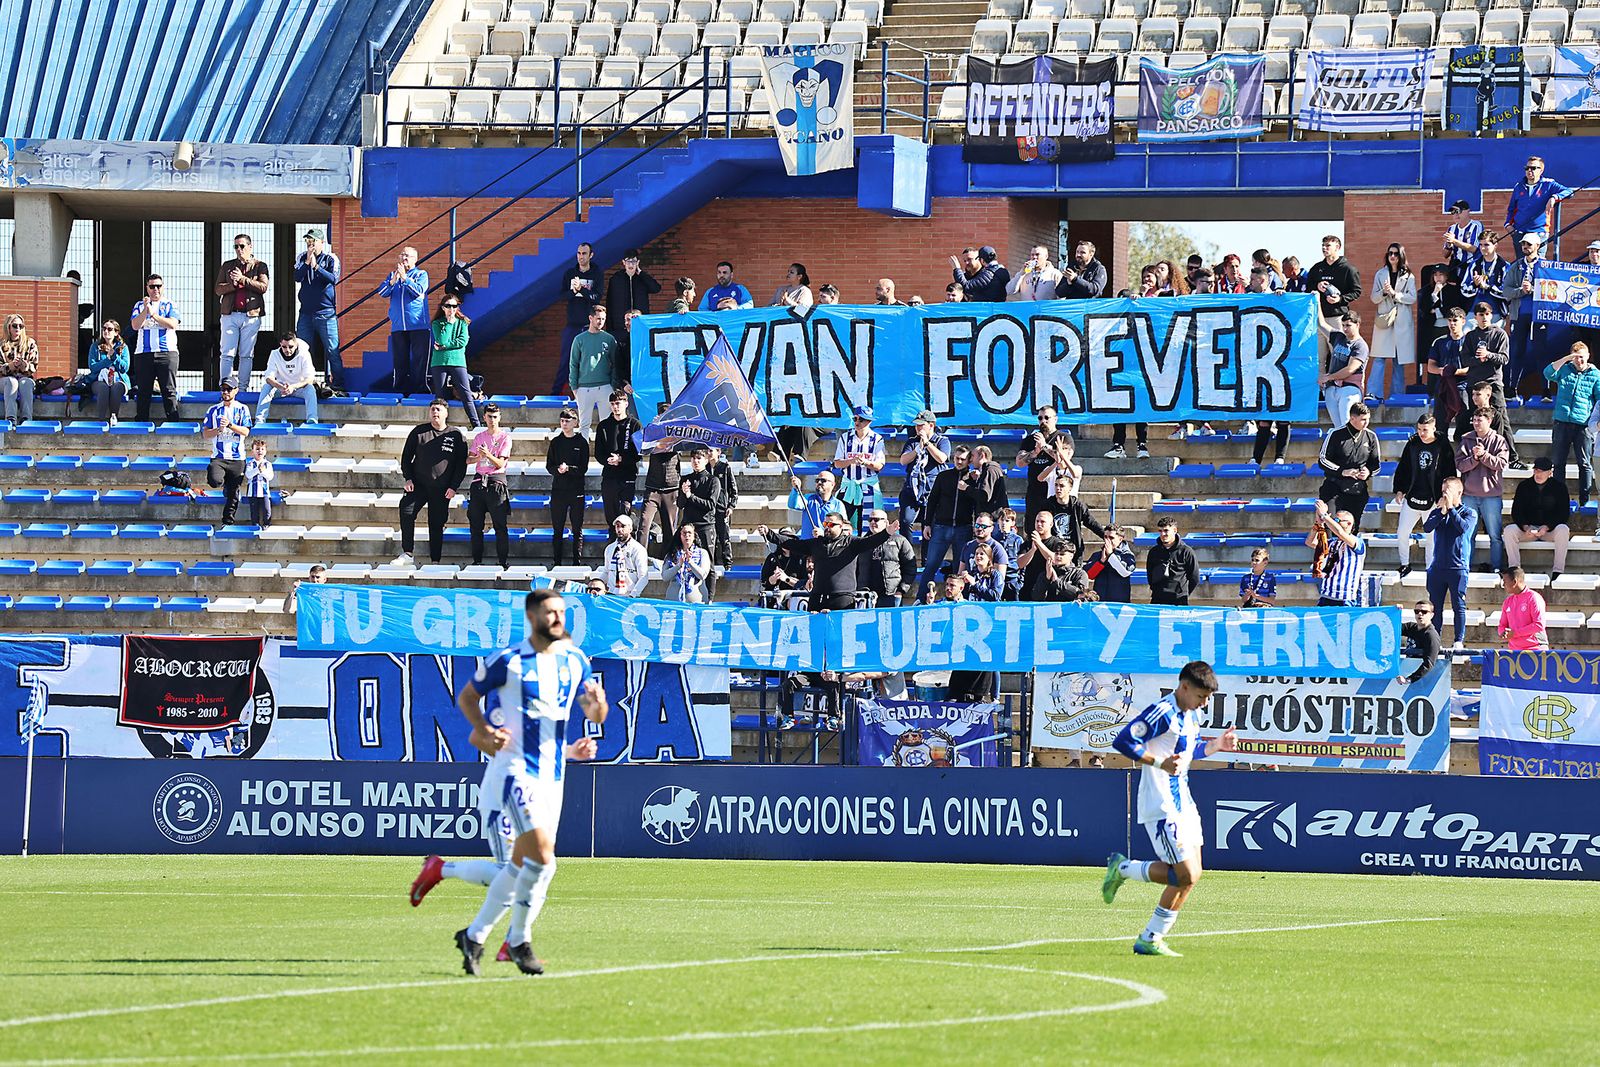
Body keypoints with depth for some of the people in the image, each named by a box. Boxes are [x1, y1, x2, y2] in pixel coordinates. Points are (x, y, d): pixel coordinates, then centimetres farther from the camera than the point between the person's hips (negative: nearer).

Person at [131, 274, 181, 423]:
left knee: (169, 391, -6)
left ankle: (173, 422, -7)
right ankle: (141, 423, 4)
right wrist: (145, 310, -12)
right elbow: (135, 325, 2)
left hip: (167, 353, -2)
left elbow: (173, 324, -6)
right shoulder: (139, 306, 15)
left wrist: (154, 315, -12)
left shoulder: (169, 305, 10)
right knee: (143, 392, 2)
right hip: (143, 353, 2)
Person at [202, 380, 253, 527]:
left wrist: (229, 424, -20)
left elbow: (245, 432, -6)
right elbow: (205, 434, 5)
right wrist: (219, 429, -13)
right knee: (215, 481, -26)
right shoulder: (213, 410, 8)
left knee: (233, 495, 1)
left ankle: (228, 522, 13)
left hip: (237, 458, 0)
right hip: (218, 457, 0)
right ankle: (225, 485, 10)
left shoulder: (242, 410, 6)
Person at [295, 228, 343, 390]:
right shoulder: (302, 258, 9)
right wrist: (307, 263, -14)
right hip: (306, 312, 4)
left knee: (332, 350, -7)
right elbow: (297, 277, -2)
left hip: (326, 312, -4)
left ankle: (338, 384, -5)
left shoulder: (330, 259, 0)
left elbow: (334, 279, -13)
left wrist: (316, 267, -19)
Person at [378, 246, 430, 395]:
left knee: (419, 360, -7)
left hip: (418, 325, -3)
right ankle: (400, 390, 6)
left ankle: (419, 388, -5)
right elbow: (382, 292, 3)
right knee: (400, 360, 3)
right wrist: (393, 280, -12)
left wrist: (404, 277, -14)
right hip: (398, 326, 3)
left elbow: (419, 291, -10)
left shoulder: (421, 274, 6)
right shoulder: (392, 275, 15)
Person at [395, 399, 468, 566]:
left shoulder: (456, 436, 3)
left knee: (436, 524, 4)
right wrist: (408, 479, -3)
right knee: (406, 511, -22)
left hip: (441, 490, 0)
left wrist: (453, 487, -4)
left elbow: (461, 464, 5)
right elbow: (406, 457, 10)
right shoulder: (418, 432, 5)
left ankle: (435, 560, 11)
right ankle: (407, 554, -20)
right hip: (418, 484, 0)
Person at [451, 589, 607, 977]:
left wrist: (597, 704, -14)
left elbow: (596, 716, 10)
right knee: (542, 856, -21)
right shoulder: (508, 662, -6)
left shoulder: (575, 661, 9)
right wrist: (486, 731, -11)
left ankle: (474, 935, 24)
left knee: (520, 865, 10)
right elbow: (466, 698, 5)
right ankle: (519, 941, -7)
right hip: (517, 771, -6)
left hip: (553, 775, 6)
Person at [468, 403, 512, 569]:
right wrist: (478, 457, -11)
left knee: (500, 524, -7)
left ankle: (504, 560, -6)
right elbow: (469, 459, 10)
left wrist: (488, 455, -23)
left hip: (496, 481, -5)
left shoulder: (505, 437, 0)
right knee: (476, 524, 4)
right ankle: (477, 560, 10)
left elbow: (501, 463, -7)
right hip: (479, 480, 5)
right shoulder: (479, 436, 14)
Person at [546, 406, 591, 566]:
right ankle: (556, 563, 8)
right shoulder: (556, 442, 10)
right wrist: (558, 469, -15)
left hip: (576, 491, -2)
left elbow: (583, 469, -3)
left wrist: (568, 469, -19)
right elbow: (549, 466, 6)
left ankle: (577, 562, 1)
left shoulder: (581, 443, 2)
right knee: (557, 530, 4)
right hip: (558, 490, 2)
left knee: (577, 530, -1)